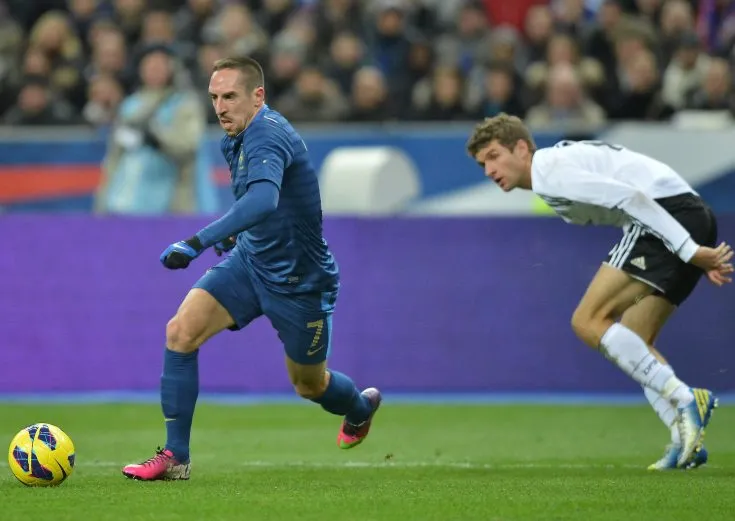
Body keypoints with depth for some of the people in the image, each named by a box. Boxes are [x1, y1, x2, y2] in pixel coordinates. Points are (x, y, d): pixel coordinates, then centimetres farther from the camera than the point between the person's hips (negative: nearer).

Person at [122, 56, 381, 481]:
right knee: (181, 332, -14)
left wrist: (197, 243, -56)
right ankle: (175, 457, -9)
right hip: (250, 260, 7)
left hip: (298, 281, -7)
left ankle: (361, 406, 50)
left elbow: (264, 199, -49)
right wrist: (235, 232, 11)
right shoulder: (236, 140, 1)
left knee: (310, 385, 13)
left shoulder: (268, 134, -28)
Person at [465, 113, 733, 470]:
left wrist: (691, 252, -20)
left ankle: (682, 399, -19)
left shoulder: (551, 170, -8)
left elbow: (630, 196, -18)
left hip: (667, 215, -10)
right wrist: (697, 254, 20)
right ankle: (687, 440, 1)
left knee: (588, 321, -12)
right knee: (631, 347, 12)